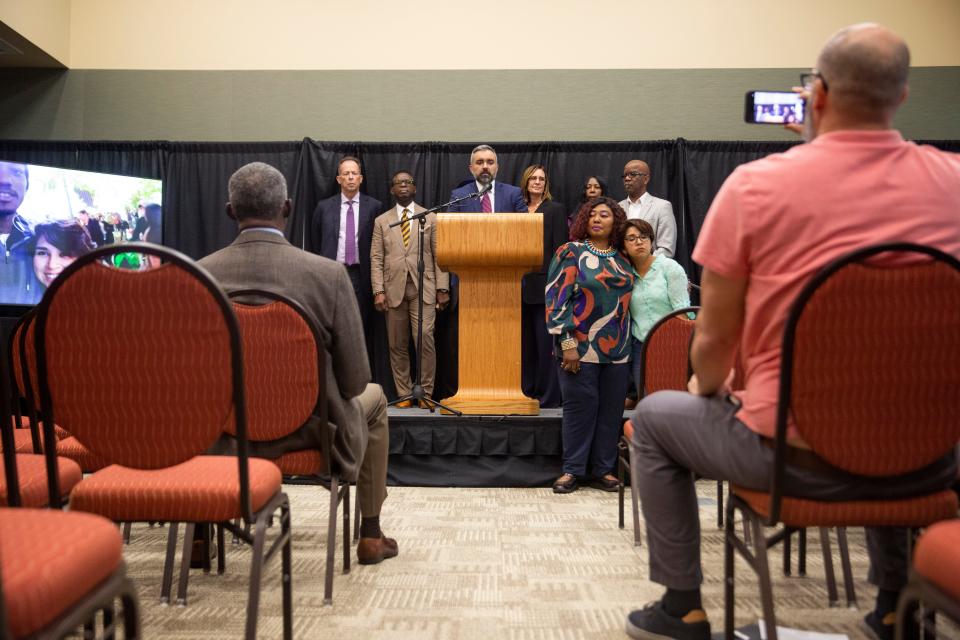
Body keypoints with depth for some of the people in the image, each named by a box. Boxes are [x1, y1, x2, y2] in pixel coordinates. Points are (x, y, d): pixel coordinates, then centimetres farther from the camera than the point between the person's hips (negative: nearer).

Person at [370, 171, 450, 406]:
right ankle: (404, 394, 13)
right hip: (394, 289, 2)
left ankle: (426, 392, 1)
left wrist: (442, 288, -2)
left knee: (425, 339, -12)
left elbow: (439, 255, 5)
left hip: (424, 289, -1)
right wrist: (378, 291, -4)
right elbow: (376, 259, 6)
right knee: (397, 345, 3)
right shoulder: (382, 221, 12)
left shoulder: (431, 218, 10)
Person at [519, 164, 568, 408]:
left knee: (546, 342, -3)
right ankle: (526, 392, 17)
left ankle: (548, 396, 5)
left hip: (544, 284, -5)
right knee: (525, 342, 9)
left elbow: (560, 248, -4)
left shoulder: (555, 209, 3)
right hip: (521, 285, 5)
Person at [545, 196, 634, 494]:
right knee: (579, 408, 0)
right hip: (582, 347, -4)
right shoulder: (571, 252, -1)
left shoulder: (623, 259, 12)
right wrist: (567, 342, -14)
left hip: (618, 349, 4)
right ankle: (572, 470, 12)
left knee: (611, 409, 6)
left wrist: (630, 343, 11)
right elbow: (557, 298, -8)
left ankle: (604, 469, 18)